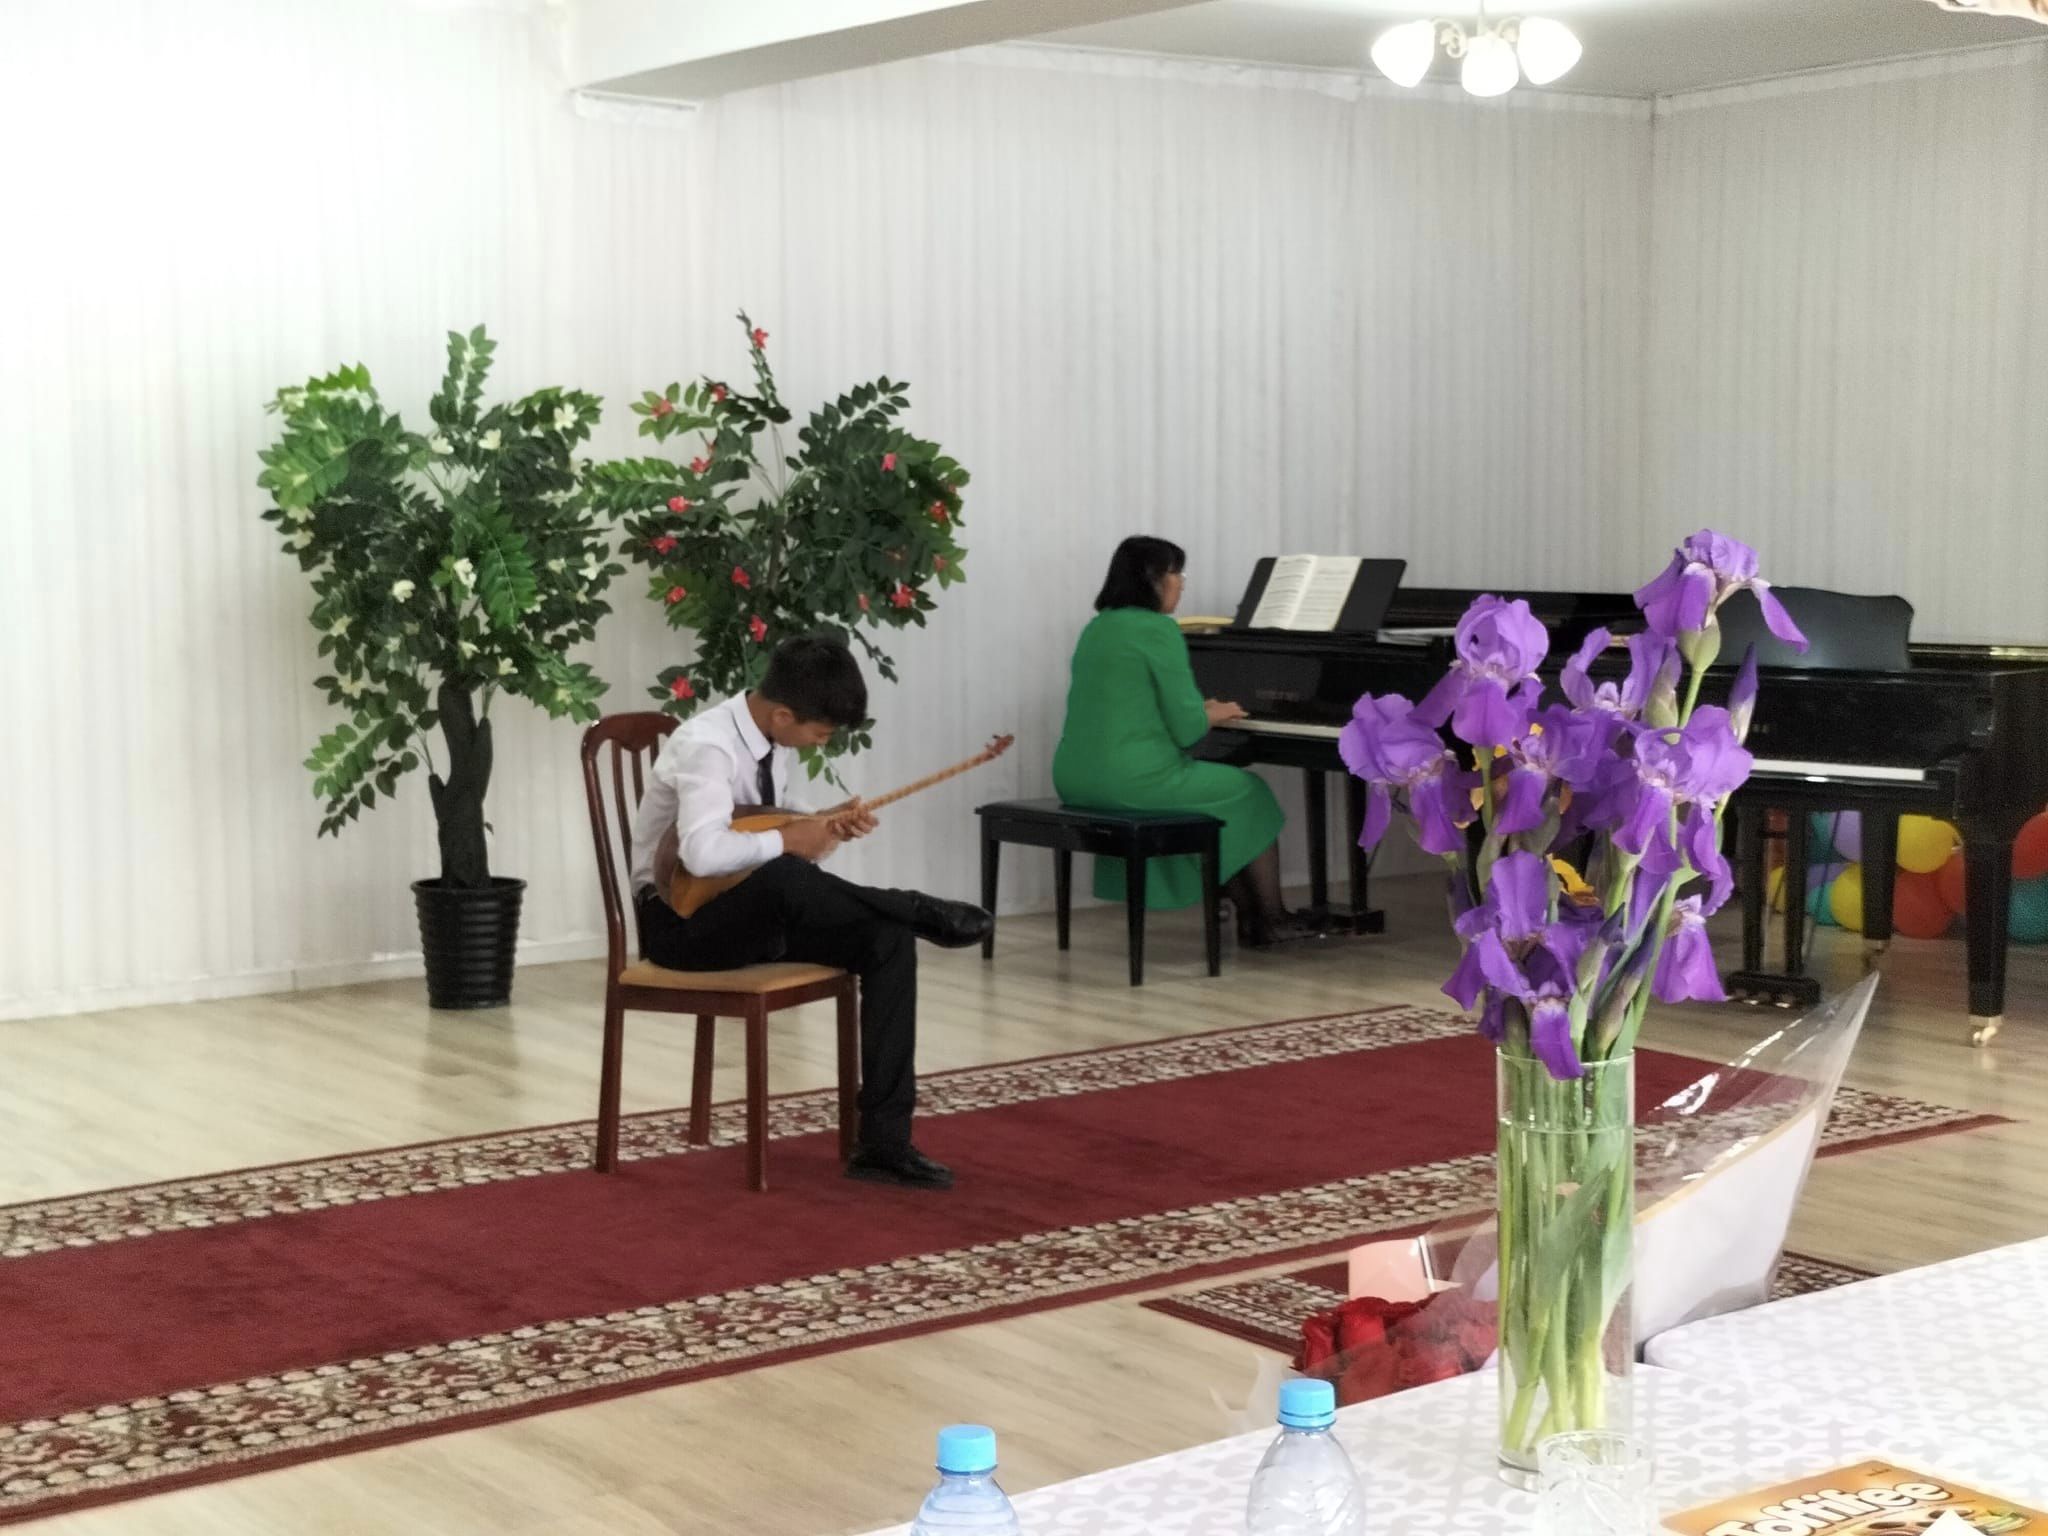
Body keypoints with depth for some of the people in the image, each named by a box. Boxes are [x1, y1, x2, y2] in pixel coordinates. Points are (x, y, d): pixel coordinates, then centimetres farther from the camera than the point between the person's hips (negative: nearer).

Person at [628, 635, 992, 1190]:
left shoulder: (779, 743, 5)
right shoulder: (705, 745, -22)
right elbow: (704, 853, -37)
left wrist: (827, 826, -5)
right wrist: (791, 839, -24)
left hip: (753, 913, 8)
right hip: (682, 920, -8)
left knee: (890, 938, -15)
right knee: (784, 880, -40)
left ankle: (884, 1142, -16)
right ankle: (925, 914, -16)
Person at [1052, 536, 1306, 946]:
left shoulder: (1098, 627, 14)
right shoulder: (1159, 629, -12)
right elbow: (1186, 729, -13)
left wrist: (1200, 710, 21)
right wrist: (1213, 715, 8)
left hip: (1080, 780, 8)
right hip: (1134, 781, -8)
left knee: (1220, 787, 29)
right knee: (1250, 794, 16)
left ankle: (1247, 913, 30)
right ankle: (1271, 919, 29)